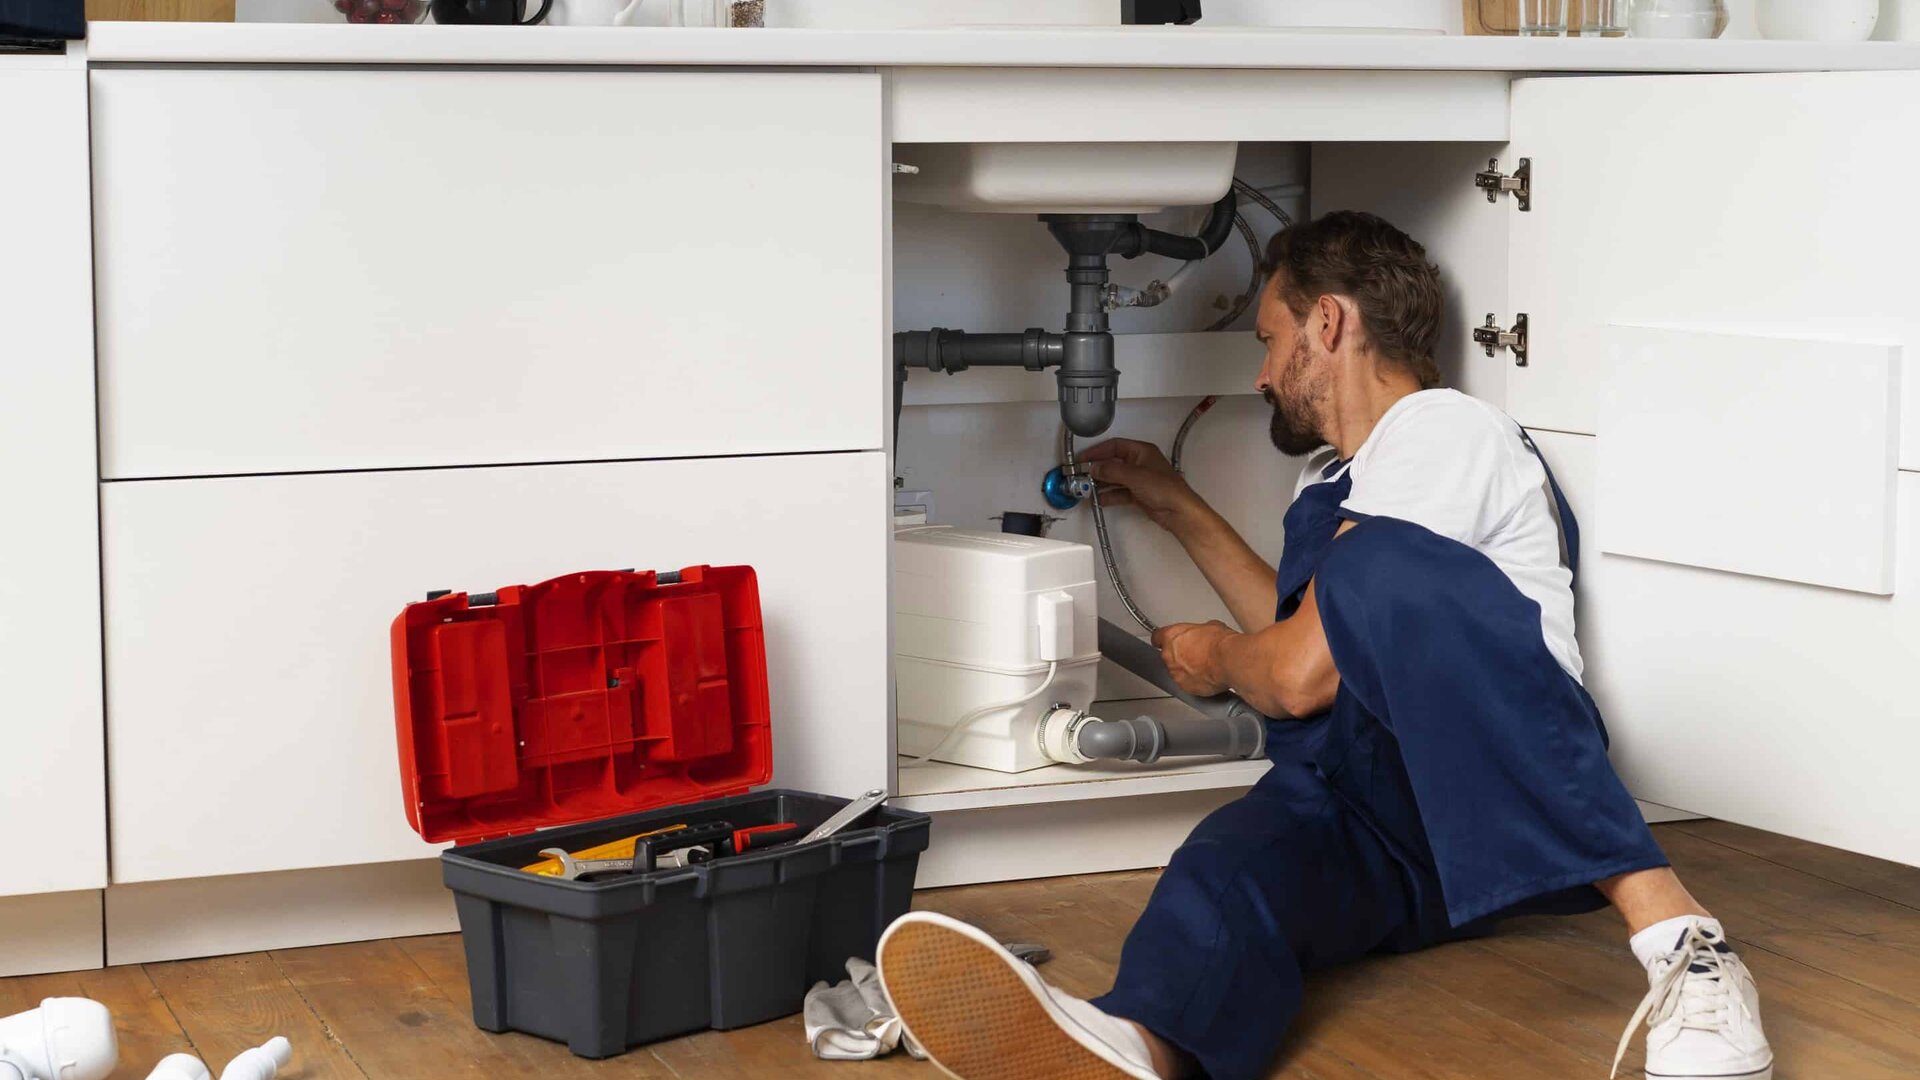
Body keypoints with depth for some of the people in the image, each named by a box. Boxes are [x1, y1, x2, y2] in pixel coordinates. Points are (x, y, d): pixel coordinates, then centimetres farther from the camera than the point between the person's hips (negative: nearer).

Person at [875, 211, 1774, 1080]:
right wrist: (1177, 509, 46)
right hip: (1359, 815, 7)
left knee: (1380, 567, -36)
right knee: (1236, 862, -29)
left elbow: (1303, 673, -8)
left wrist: (1214, 658, 15)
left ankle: (1665, 924, -44)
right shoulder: (1332, 479, 31)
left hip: (1494, 791, -7)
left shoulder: (1443, 430, -1)